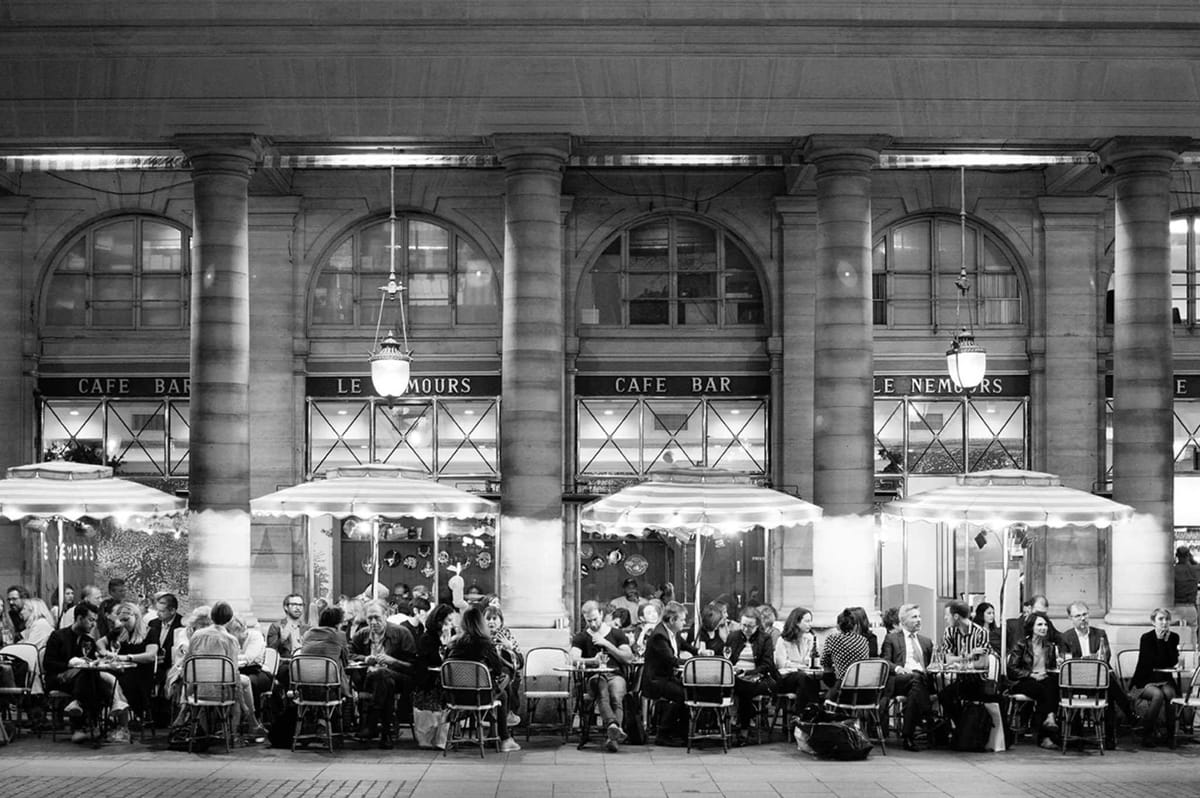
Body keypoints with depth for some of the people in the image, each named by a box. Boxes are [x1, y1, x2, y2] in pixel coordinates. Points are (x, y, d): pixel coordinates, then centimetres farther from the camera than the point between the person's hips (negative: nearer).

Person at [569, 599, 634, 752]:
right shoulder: (581, 638, 17)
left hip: (616, 675, 1)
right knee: (602, 695, -38)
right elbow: (574, 659, -2)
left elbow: (629, 658, 5)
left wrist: (607, 644, -3)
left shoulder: (617, 634, 17)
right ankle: (615, 728, -61)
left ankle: (611, 737, -47)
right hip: (595, 676, -1)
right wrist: (593, 660, -22)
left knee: (616, 697, -36)